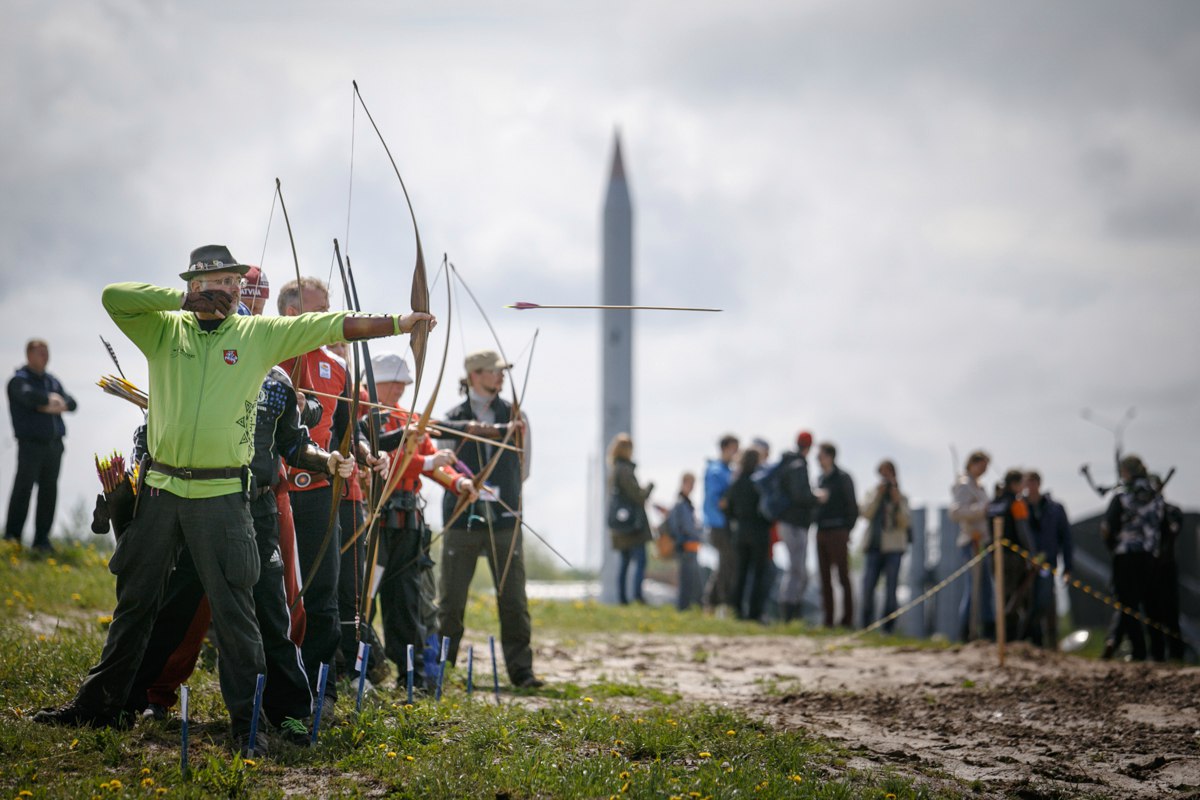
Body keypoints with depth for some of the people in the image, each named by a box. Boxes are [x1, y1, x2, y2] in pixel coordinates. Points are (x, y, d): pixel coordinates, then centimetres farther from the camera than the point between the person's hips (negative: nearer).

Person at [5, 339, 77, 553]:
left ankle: (42, 539, 10)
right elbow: (29, 396, -23)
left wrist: (56, 405, -10)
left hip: (54, 444, 6)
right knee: (23, 488, -10)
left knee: (49, 491, 4)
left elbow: (71, 404, 10)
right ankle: (12, 537, -4)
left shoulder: (52, 381, 19)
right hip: (30, 444, -6)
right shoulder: (19, 379, -2)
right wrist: (51, 399, -7)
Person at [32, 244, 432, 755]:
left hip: (222, 494, -2)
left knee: (232, 607, -3)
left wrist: (395, 324, -7)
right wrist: (183, 299, -8)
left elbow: (333, 325, 0)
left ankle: (247, 719, 3)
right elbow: (113, 297, -7)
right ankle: (101, 703, 23)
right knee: (135, 599, 12)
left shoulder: (260, 334, 4)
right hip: (161, 486, 2)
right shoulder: (165, 329, 7)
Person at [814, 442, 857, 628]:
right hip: (821, 532, 7)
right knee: (825, 578, 7)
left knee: (843, 577, -5)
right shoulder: (821, 478, 15)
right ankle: (827, 619, 10)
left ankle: (847, 619, -3)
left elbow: (852, 506, -6)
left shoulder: (843, 478, -6)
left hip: (837, 532, -7)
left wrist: (846, 529, -7)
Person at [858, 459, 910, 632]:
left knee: (890, 588, -4)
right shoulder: (873, 493, 12)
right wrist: (878, 494, -8)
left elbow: (904, 522, -2)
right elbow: (866, 514, -3)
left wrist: (897, 502, -11)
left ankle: (888, 626, 1)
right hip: (874, 546, 1)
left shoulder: (901, 498, 8)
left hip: (893, 548, -1)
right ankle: (866, 624, 7)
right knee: (868, 586, -6)